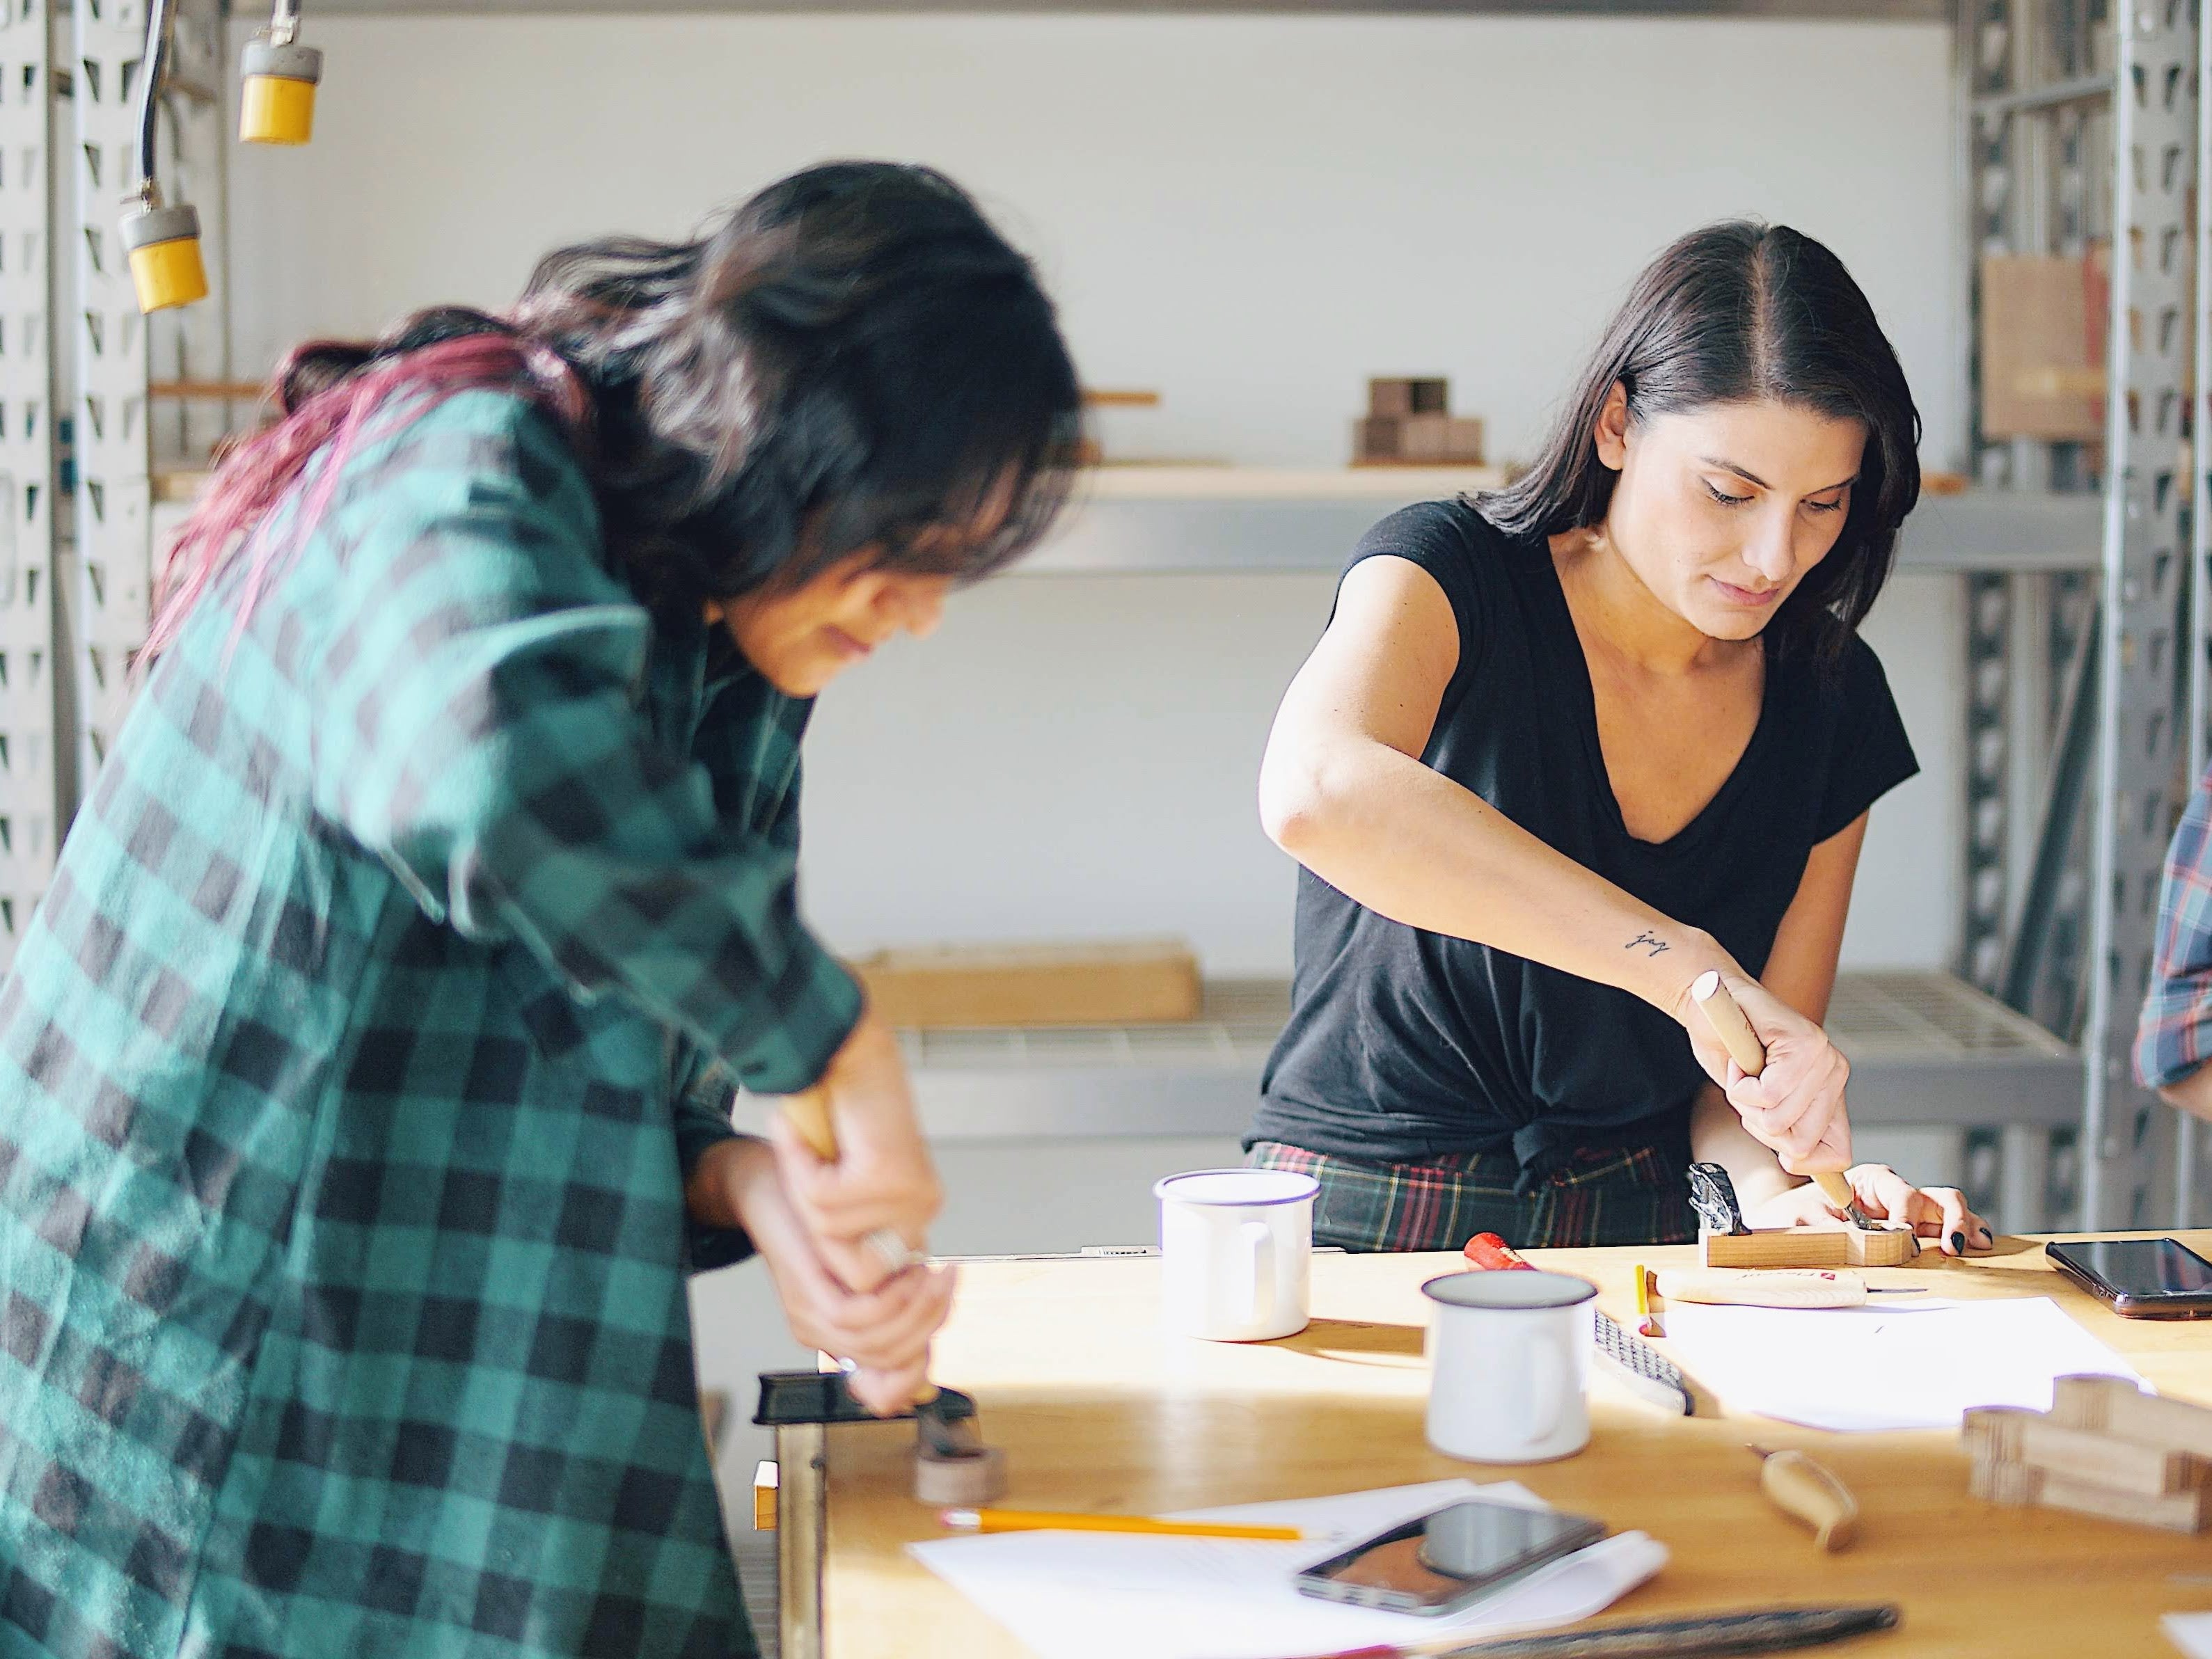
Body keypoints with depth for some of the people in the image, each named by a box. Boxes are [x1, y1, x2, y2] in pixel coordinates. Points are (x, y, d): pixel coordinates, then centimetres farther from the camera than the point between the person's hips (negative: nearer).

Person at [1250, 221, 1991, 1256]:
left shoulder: (1831, 704, 5)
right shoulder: (1452, 572, -11)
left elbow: (1771, 1048, 10)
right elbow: (1317, 791, -35)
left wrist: (1773, 1181, -15)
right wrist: (1693, 969, -38)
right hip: (1360, 1232, -3)